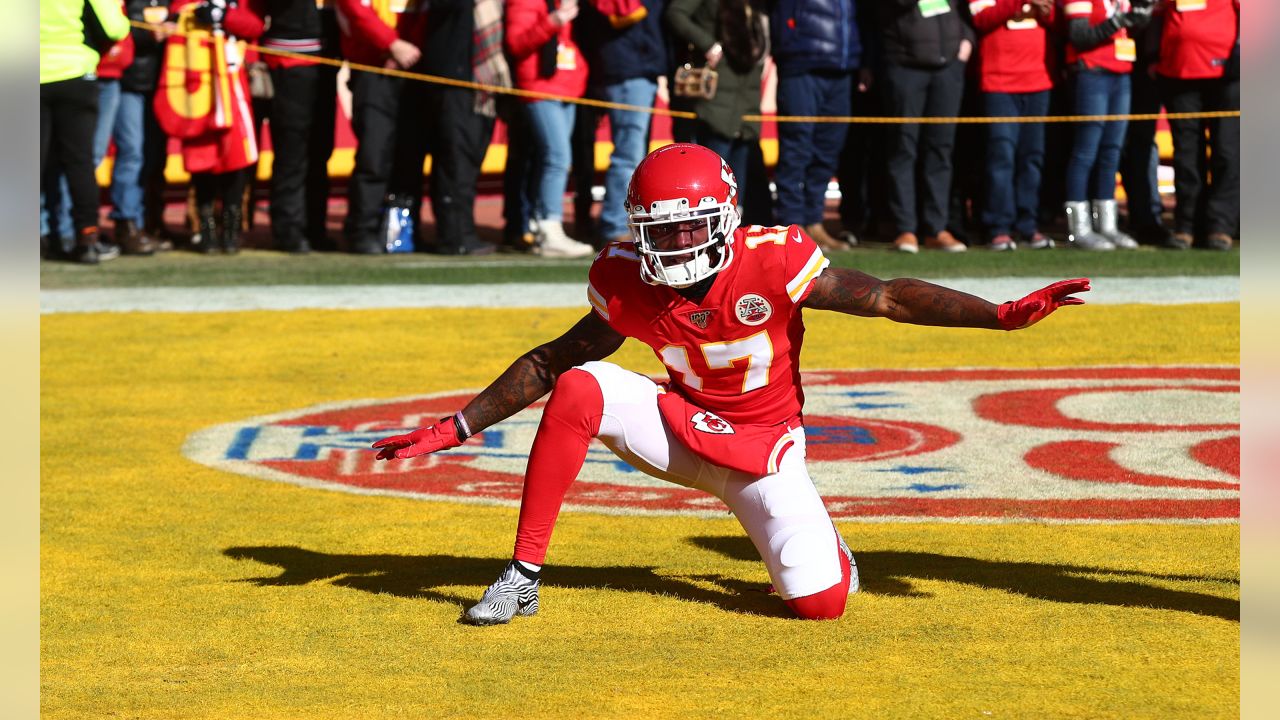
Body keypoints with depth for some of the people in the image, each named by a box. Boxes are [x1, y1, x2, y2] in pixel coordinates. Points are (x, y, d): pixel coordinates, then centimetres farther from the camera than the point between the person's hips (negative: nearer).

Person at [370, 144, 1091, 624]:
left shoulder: (772, 262, -24)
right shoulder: (631, 288, -14)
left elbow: (887, 297, -21)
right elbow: (546, 364, -3)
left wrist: (1003, 315, -29)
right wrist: (457, 428, -6)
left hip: (764, 447, -2)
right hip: (683, 427, 2)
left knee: (820, 602, -18)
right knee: (577, 389, -26)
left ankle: (818, 539, 23)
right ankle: (524, 577, -17)